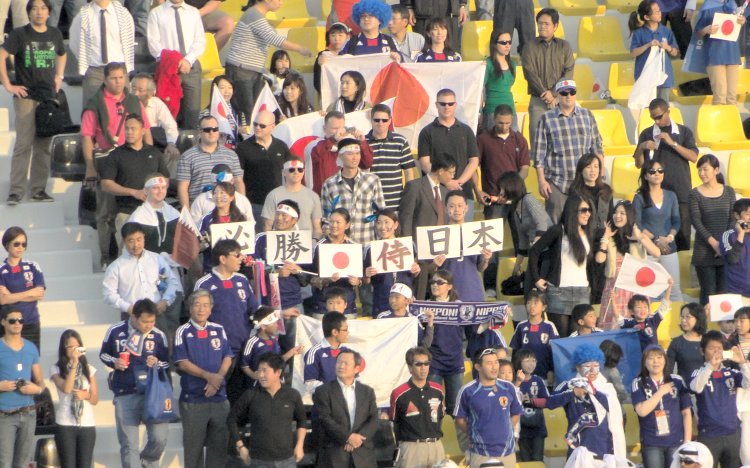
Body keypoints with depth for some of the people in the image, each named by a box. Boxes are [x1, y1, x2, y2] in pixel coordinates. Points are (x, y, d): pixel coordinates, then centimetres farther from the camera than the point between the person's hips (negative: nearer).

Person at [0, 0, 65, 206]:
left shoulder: (55, 34, 11)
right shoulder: (20, 34, -4)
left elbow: (62, 55, 31)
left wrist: (59, 76, 17)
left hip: (48, 96, 5)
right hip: (26, 96, -5)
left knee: (44, 146, 7)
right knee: (24, 144, -9)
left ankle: (38, 189, 14)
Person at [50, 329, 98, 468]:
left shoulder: (88, 369, 9)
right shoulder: (56, 369, -1)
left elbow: (95, 399, 11)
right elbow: (66, 389, -18)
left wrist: (85, 395, -11)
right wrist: (74, 364, -19)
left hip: (87, 424, 3)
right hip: (65, 425, -3)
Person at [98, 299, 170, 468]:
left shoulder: (159, 336, 1)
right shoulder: (115, 331, -2)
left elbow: (167, 362, 12)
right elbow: (103, 354, 12)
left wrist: (157, 363, -11)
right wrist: (114, 362, -9)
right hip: (125, 395, -1)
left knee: (159, 438, -7)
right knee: (129, 444, 0)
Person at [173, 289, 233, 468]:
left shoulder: (219, 330, 8)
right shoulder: (183, 332, -3)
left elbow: (227, 358, 6)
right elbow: (182, 363, -10)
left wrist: (217, 379, -12)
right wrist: (208, 376, -20)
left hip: (219, 396, 3)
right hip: (192, 398, -3)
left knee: (220, 442, 6)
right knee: (193, 444, 3)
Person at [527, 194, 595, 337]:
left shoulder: (586, 233, 14)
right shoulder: (558, 231, -4)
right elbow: (534, 251, -5)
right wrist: (536, 279, -7)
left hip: (582, 290, 5)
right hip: (560, 291, -5)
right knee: (561, 335, -5)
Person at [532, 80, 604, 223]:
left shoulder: (587, 115, 10)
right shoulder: (547, 118, 1)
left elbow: (596, 147, 13)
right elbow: (539, 153, 0)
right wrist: (542, 181, -4)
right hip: (557, 183, -3)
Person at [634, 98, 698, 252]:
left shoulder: (684, 132, 8)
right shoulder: (647, 134, 10)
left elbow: (694, 157, -4)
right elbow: (639, 164, 9)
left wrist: (673, 143, -13)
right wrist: (641, 148, -10)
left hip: (681, 192, -1)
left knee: (682, 233, -4)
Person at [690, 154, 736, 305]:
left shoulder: (728, 192, 7)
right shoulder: (695, 194, 0)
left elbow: (733, 219, 4)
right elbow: (696, 221, -7)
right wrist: (713, 242, -16)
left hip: (726, 252, 2)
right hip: (704, 251, -2)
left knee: (723, 292, 1)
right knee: (708, 292, -4)